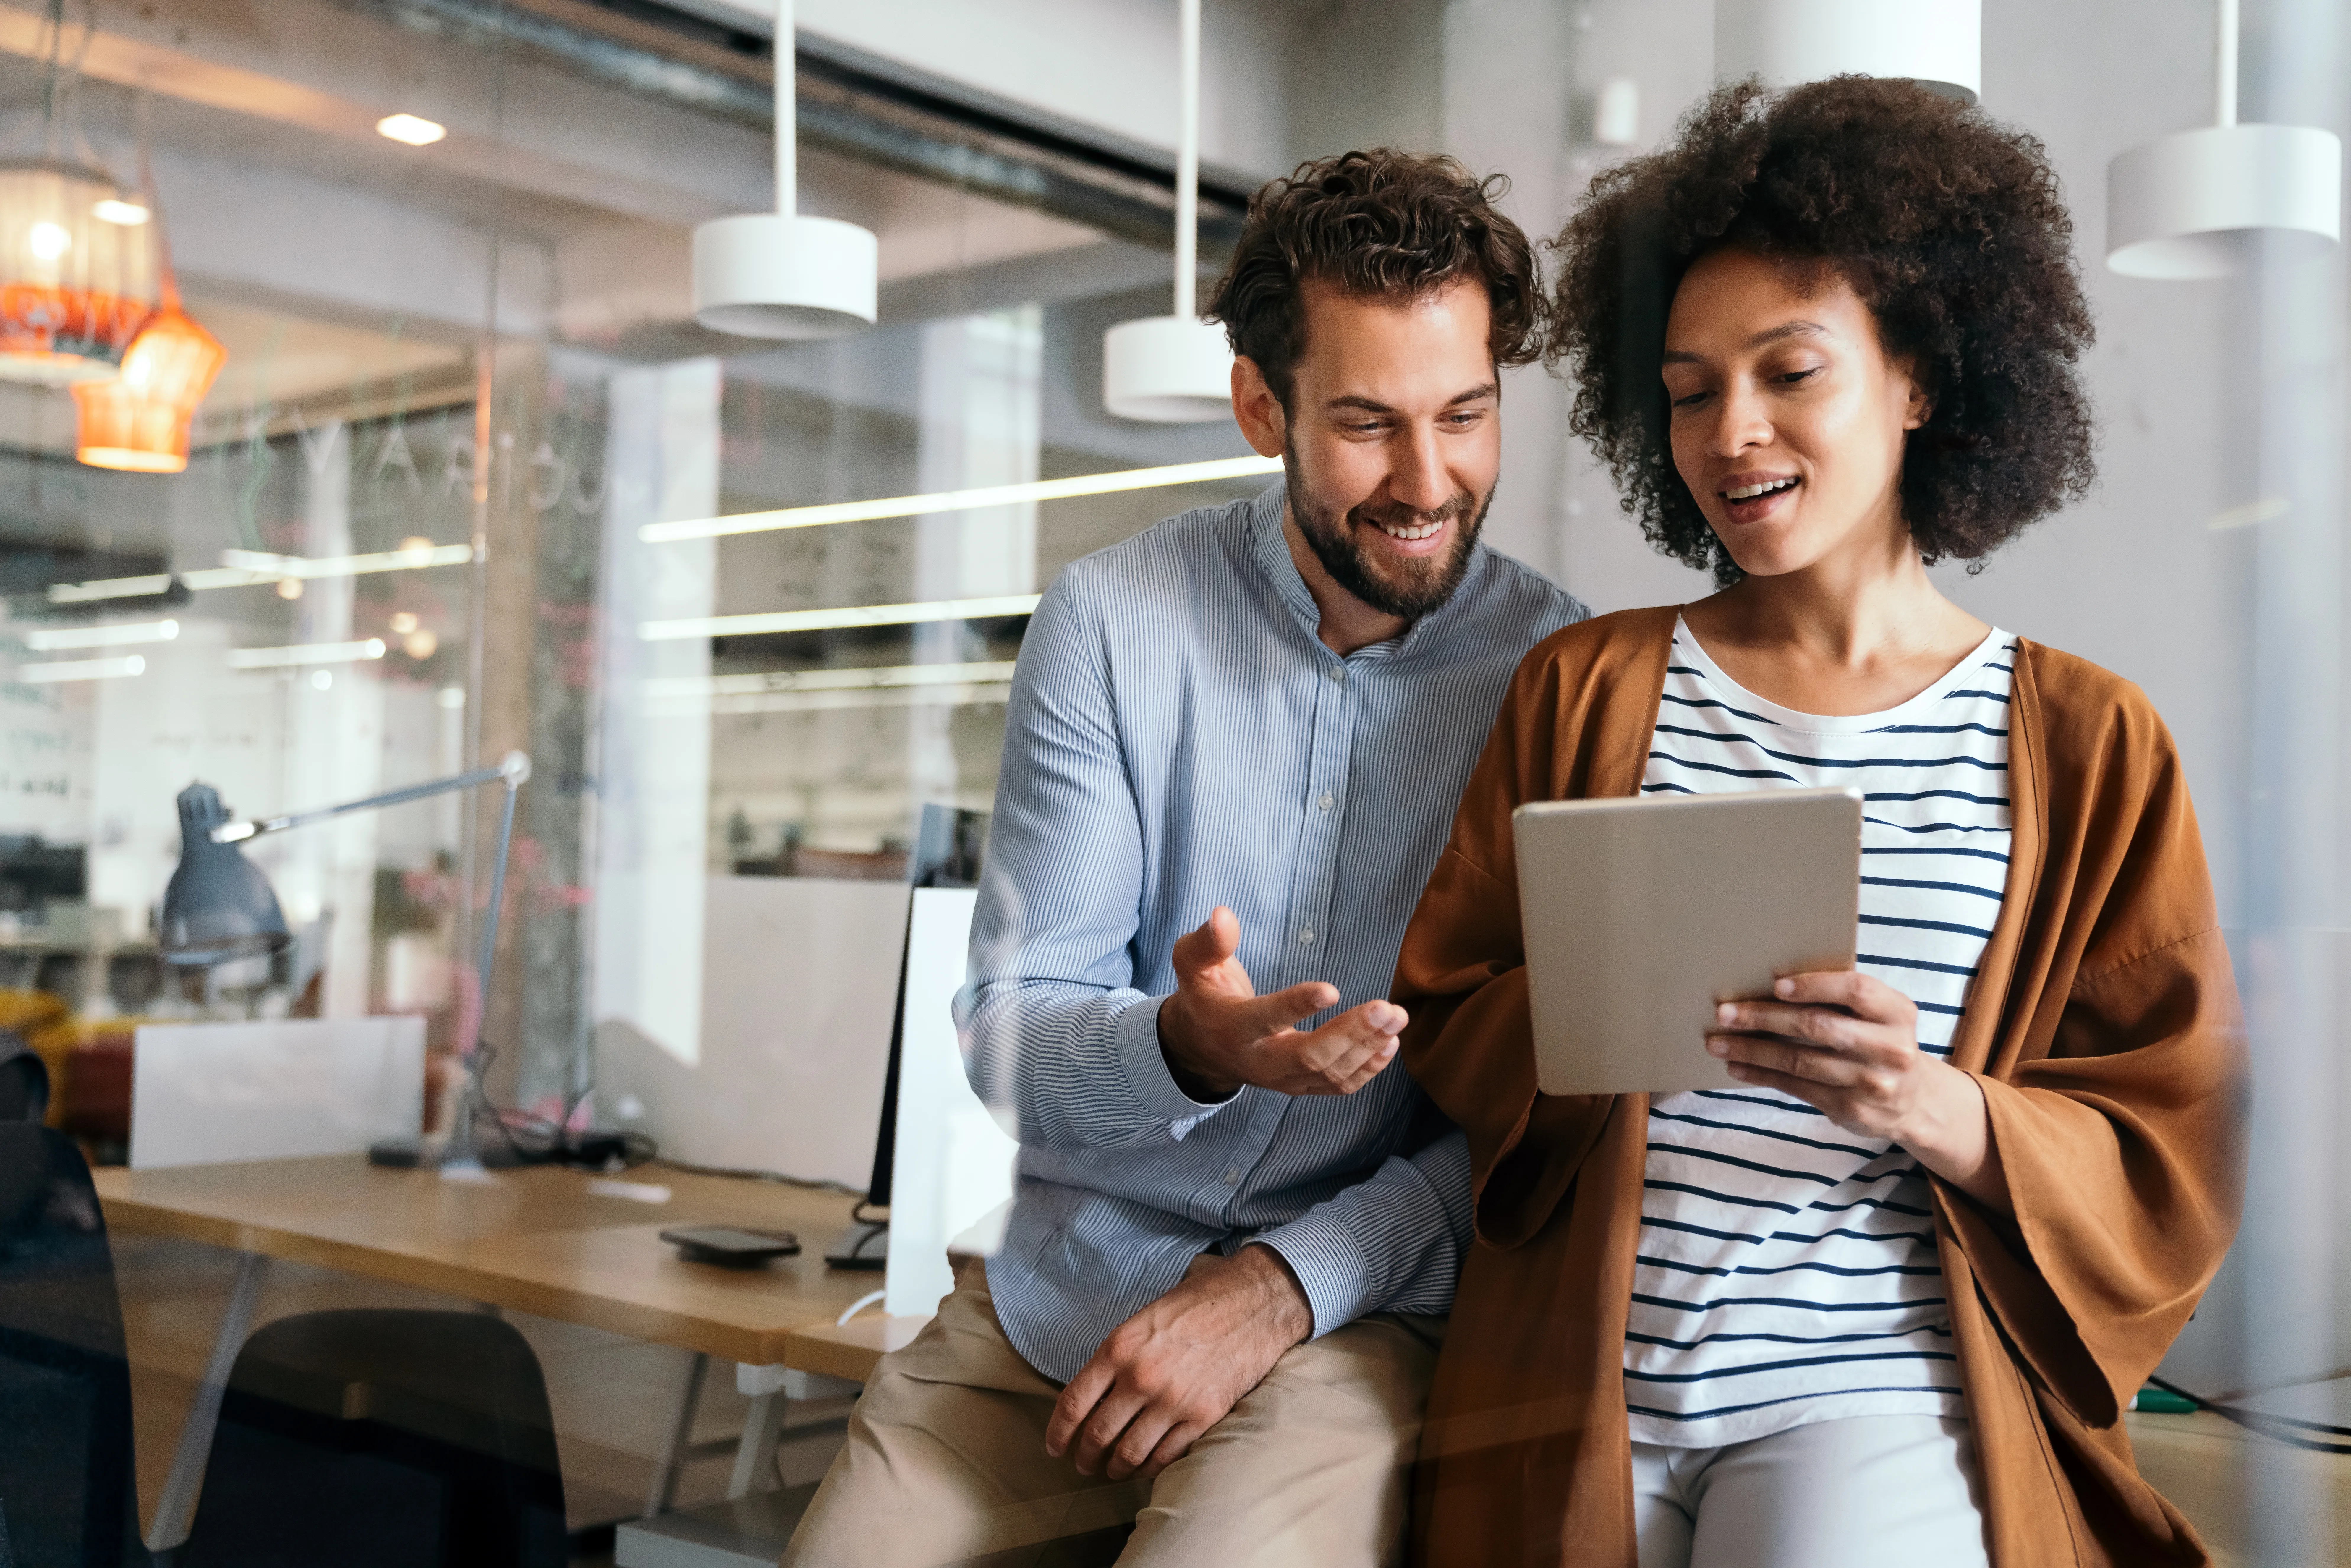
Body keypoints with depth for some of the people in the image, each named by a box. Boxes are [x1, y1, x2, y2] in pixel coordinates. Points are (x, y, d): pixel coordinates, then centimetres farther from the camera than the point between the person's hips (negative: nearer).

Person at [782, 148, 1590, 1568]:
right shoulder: (1110, 624, -2)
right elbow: (1009, 1035, -5)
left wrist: (1286, 1283, -15)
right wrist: (1187, 1047, -27)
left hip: (1353, 1309, -2)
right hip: (1058, 1289, 3)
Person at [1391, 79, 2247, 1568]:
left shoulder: (2088, 743, 6)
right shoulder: (1586, 687, 10)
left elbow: (2169, 1173, 4)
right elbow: (1442, 1025, 8)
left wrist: (1938, 1108, -15)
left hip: (1874, 1381, -1)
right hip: (1580, 1376, 2)